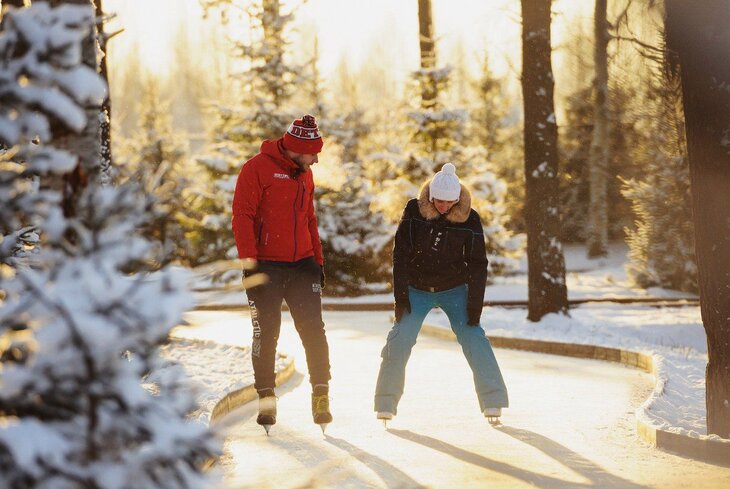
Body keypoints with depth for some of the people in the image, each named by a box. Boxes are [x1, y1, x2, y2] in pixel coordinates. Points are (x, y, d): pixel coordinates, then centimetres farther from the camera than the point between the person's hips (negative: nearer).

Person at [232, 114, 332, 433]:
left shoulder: (304, 175, 15)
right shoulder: (258, 168, -7)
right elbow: (242, 216, -11)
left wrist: (317, 260, 16)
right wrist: (249, 262, -17)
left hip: (301, 266, 5)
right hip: (266, 267, -5)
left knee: (313, 330, -3)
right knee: (266, 334, 1)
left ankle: (321, 395, 3)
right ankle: (266, 398, 10)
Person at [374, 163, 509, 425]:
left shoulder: (469, 219, -12)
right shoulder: (414, 212, -12)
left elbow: (477, 265, -7)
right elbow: (401, 254, -8)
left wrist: (475, 304, -11)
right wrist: (401, 295, -12)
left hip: (454, 290, 0)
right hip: (416, 290, 0)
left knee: (474, 338, -13)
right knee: (399, 340, -11)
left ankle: (493, 403, -10)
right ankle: (386, 404, 0)